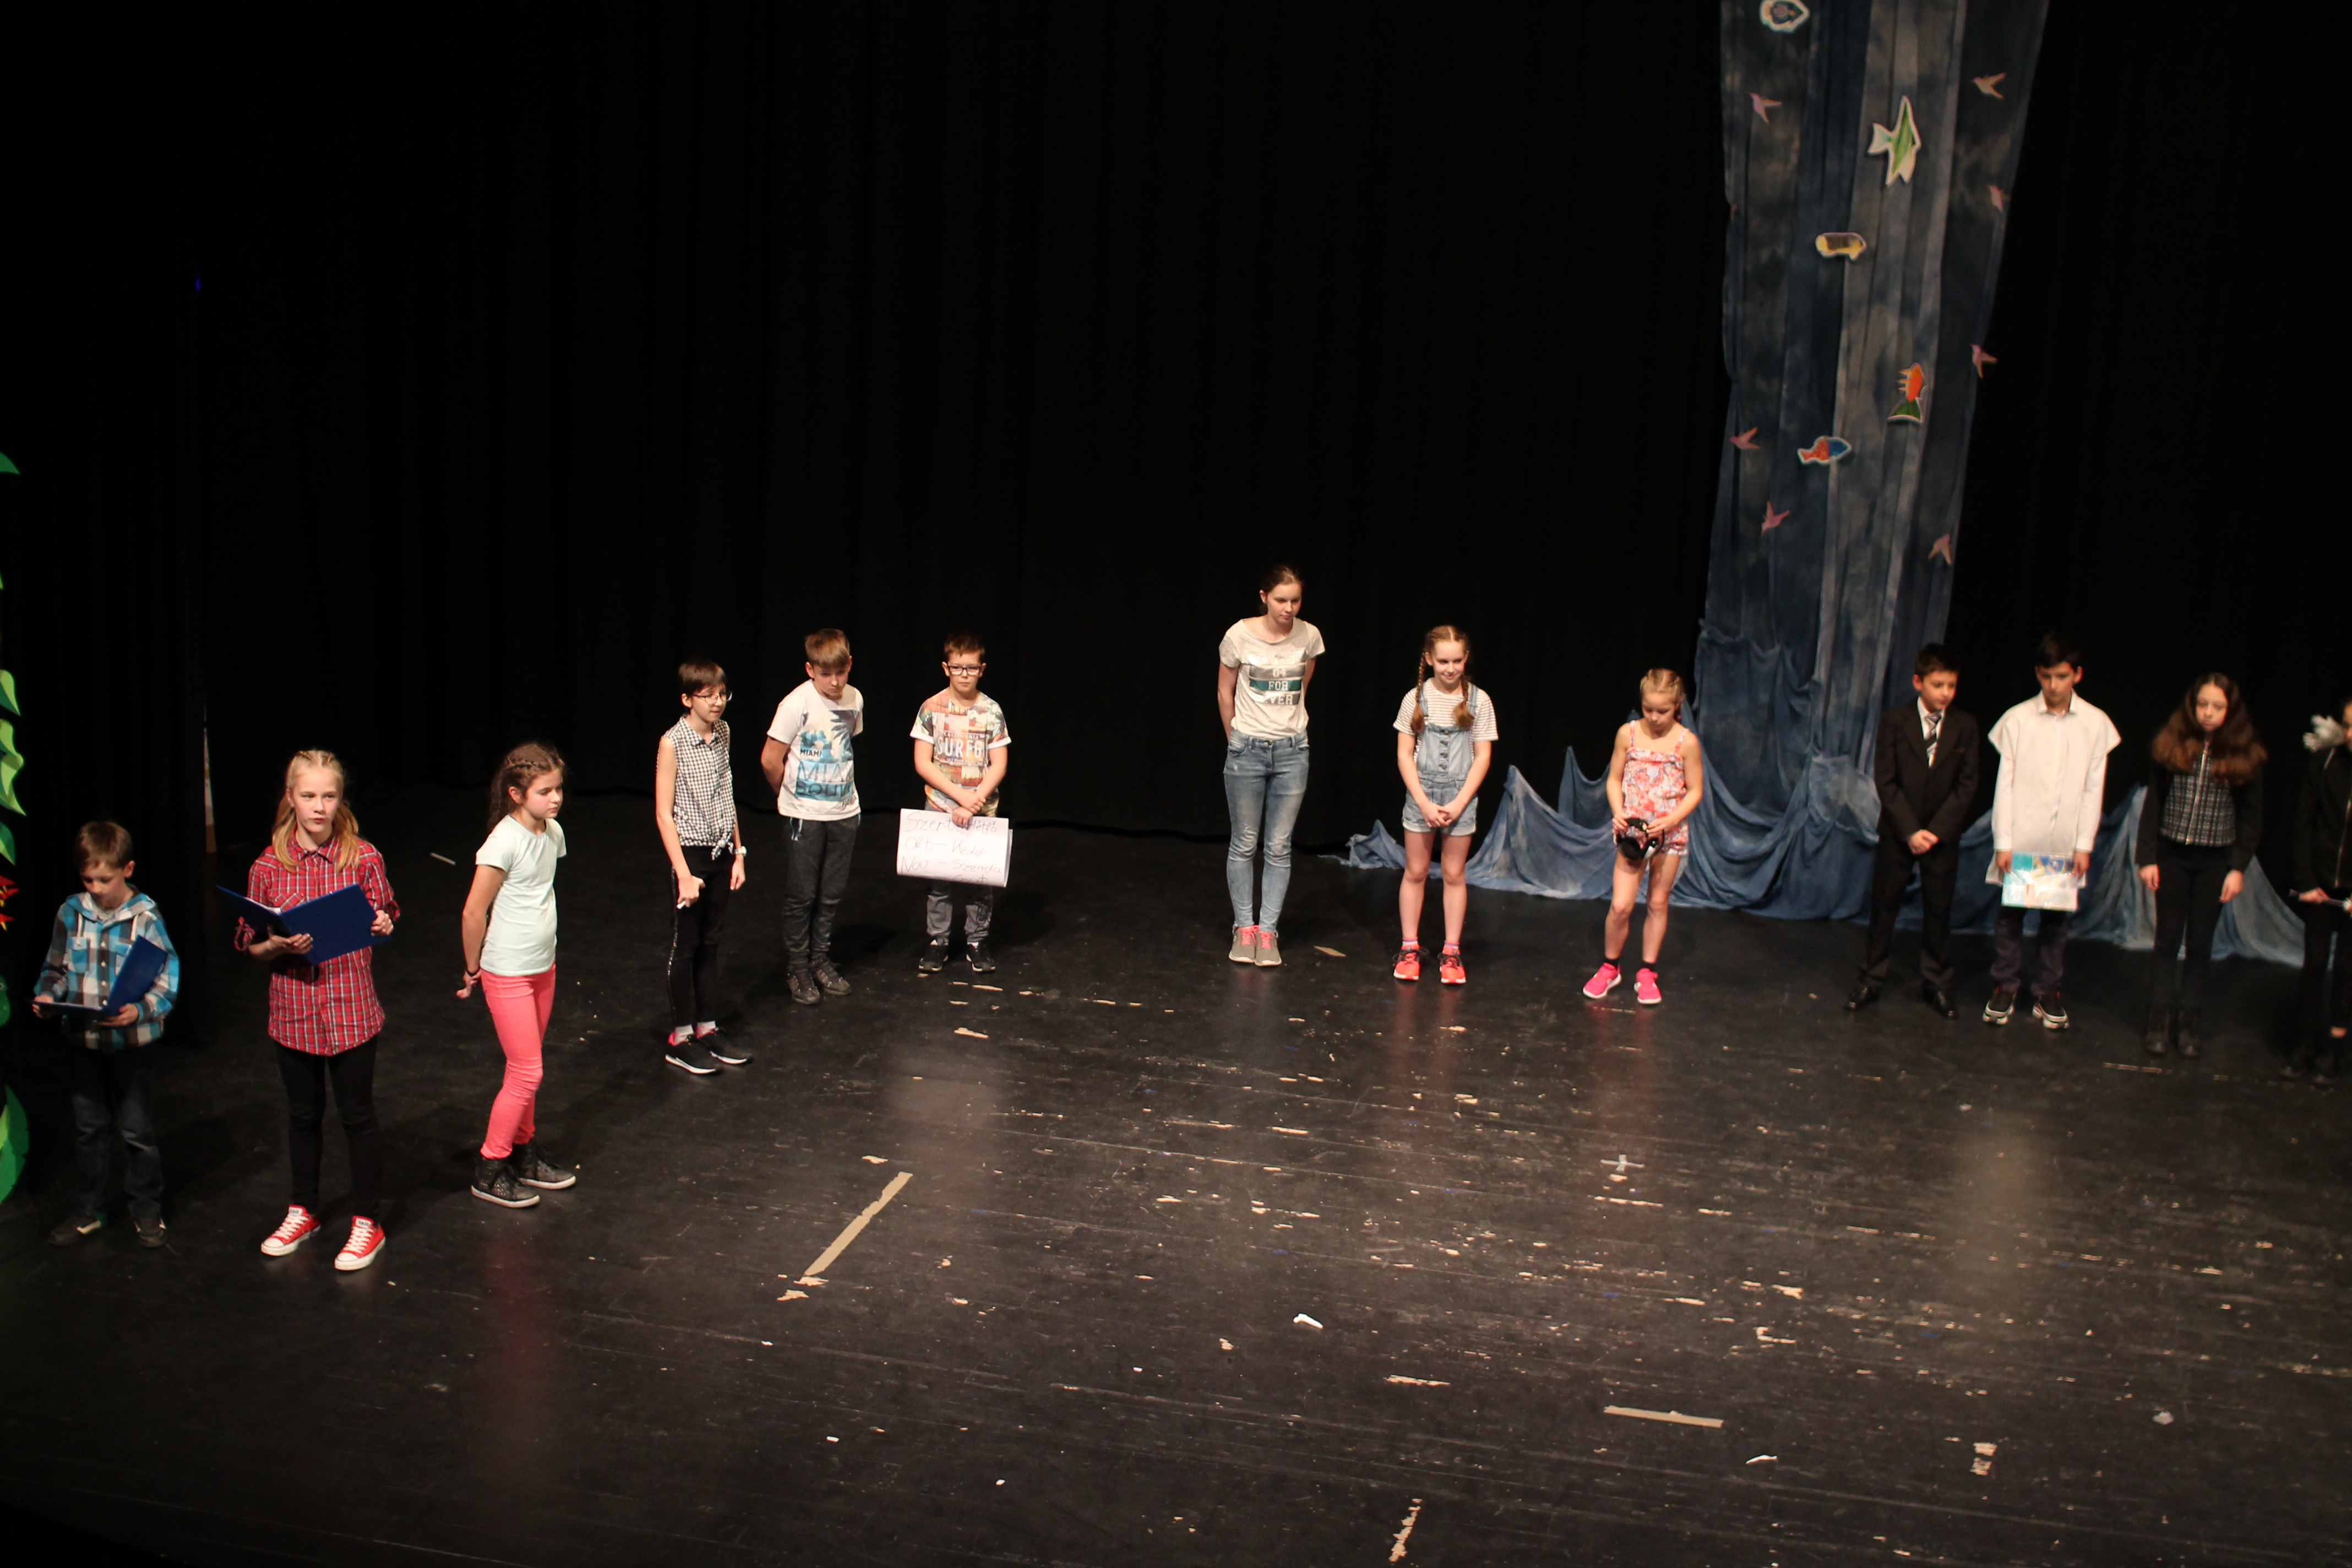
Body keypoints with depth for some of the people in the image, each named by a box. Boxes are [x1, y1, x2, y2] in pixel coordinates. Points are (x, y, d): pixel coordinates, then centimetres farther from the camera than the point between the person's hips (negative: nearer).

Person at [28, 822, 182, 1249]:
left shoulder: (146, 917, -12)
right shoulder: (71, 913, -2)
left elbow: (168, 980, -12)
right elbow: (56, 968, 10)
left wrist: (140, 1011, -29)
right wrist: (47, 996, -10)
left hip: (132, 1042, -3)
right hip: (83, 1041, 3)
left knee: (137, 1131, 9)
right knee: (90, 1129, 16)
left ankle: (147, 1212, 23)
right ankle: (87, 1213, 29)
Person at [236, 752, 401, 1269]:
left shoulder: (363, 859, -6)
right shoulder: (267, 867, -4)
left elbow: (382, 918, 6)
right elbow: (250, 945, 2)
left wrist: (382, 927, -17)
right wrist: (280, 945, -18)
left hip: (352, 1009, -2)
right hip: (294, 1010, 2)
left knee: (358, 1115, 7)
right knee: (304, 1115, 17)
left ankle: (367, 1222, 20)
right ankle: (302, 1212, 35)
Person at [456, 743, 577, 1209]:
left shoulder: (553, 832, 1)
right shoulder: (504, 842, -22)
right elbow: (473, 914, -17)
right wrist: (472, 971, -7)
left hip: (543, 966, 7)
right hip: (507, 973, -7)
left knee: (528, 1069, 16)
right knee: (526, 1073, -3)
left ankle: (524, 1155, 28)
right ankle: (490, 1170, 10)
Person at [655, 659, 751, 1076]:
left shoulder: (723, 734, 5)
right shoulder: (673, 743, -13)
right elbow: (663, 813, -13)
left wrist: (738, 854, 12)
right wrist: (683, 873, -16)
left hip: (721, 852, 6)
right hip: (691, 852, -6)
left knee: (710, 943, 13)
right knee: (685, 946, 3)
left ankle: (707, 1028, 22)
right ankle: (680, 1038, 11)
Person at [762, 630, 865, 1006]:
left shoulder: (855, 700, 0)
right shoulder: (797, 704, -16)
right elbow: (770, 760, -11)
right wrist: (791, 795, 2)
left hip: (844, 812, 5)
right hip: (804, 816, -5)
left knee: (833, 893, 12)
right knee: (802, 895, 3)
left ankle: (821, 960, 26)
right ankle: (797, 968, 14)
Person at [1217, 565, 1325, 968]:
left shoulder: (1309, 637, -5)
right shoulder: (1240, 636, -11)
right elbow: (1225, 693, 2)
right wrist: (1238, 740, 9)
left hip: (1291, 752, 2)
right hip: (1247, 751, -2)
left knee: (1279, 847, 4)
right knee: (1244, 844, 5)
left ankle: (1268, 931, 9)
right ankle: (1244, 927, 14)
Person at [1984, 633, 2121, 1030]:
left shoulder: (2095, 724, 1)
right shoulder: (2018, 719, -3)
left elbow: (2093, 789, 4)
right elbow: (2004, 784, -1)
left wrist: (2084, 845, 0)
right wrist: (2004, 843, -5)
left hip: (2064, 841, 1)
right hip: (2021, 838, -1)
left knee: (2057, 919, 7)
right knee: (2009, 915, 3)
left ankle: (2048, 993, 18)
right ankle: (2005, 989, 15)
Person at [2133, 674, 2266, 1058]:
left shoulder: (2244, 755, -3)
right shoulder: (2171, 745, -3)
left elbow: (2251, 817, 1)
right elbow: (2153, 805, 1)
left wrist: (2238, 867, -4)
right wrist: (2147, 857, -3)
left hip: (2215, 860, 0)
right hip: (2172, 855, 0)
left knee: (2200, 944, 6)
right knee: (2167, 940, 5)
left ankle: (2190, 1023, 14)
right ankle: (2160, 1021, 9)